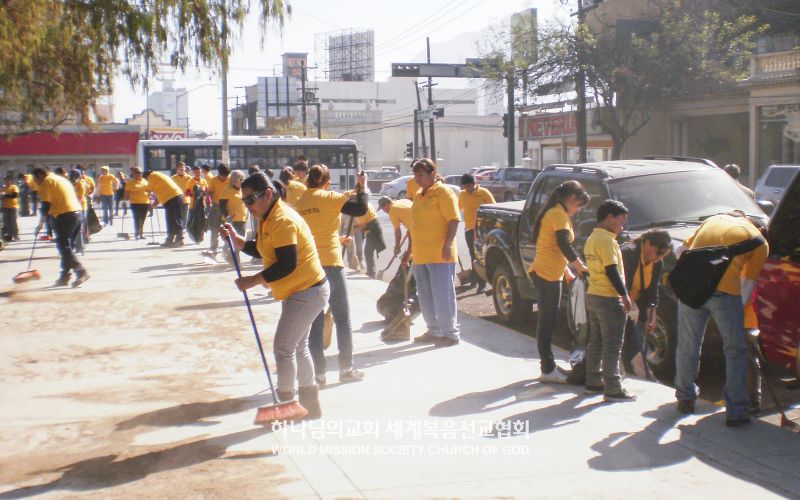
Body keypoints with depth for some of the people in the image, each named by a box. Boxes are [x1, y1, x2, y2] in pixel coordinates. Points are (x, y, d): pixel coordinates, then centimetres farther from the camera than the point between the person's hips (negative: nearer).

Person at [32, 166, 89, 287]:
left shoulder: (47, 182, -1)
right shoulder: (61, 179, 26)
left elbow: (46, 206, -7)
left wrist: (40, 225, -2)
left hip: (65, 215, -9)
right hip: (77, 213, 9)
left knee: (63, 246, -7)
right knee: (66, 246, 14)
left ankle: (81, 272, -17)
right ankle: (64, 277, 16)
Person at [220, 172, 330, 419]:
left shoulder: (283, 221, -23)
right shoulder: (268, 218, 9)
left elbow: (287, 265, -28)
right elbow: (261, 251, 12)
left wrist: (253, 281, -22)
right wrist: (236, 239, -1)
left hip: (308, 292, -11)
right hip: (299, 290, 11)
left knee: (283, 347, -6)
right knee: (298, 347, 19)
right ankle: (310, 405, 30)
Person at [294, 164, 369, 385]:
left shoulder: (299, 203, 6)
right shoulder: (329, 198, -7)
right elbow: (360, 209, -13)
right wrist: (363, 187, 3)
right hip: (331, 264, -4)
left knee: (315, 322, 9)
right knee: (343, 319, 10)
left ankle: (319, 372, 9)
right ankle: (347, 368, 14)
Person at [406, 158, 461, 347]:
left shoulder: (443, 192, -8)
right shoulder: (419, 195, 18)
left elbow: (454, 219, -14)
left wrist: (448, 244, -22)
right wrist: (411, 251, 22)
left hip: (439, 255, -9)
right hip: (421, 255, 9)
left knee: (443, 295, -5)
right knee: (426, 296, 13)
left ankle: (450, 333, 2)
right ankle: (434, 331, 24)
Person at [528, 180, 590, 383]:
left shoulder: (553, 213, 21)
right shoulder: (559, 214, -11)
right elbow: (564, 245, -18)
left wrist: (567, 272, 22)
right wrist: (580, 266, -8)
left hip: (545, 273, 10)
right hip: (547, 274, -10)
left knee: (547, 321, 15)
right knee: (547, 322, -6)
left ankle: (548, 365, 22)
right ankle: (548, 370, -2)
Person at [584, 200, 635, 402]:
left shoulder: (591, 239, 14)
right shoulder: (606, 240, -16)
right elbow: (612, 271, -21)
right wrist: (625, 295, -17)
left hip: (592, 295, 10)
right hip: (608, 299, -10)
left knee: (595, 342, 15)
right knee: (612, 346, -5)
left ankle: (593, 382, 21)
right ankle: (613, 389, -4)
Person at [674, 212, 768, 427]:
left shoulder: (714, 219, 26)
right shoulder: (759, 241, 13)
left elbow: (682, 250, 25)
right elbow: (748, 282, 8)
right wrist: (740, 308, 18)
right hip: (725, 291, -3)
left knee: (688, 347, 18)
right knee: (736, 352, 11)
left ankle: (685, 398, 32)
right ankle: (736, 411, 10)